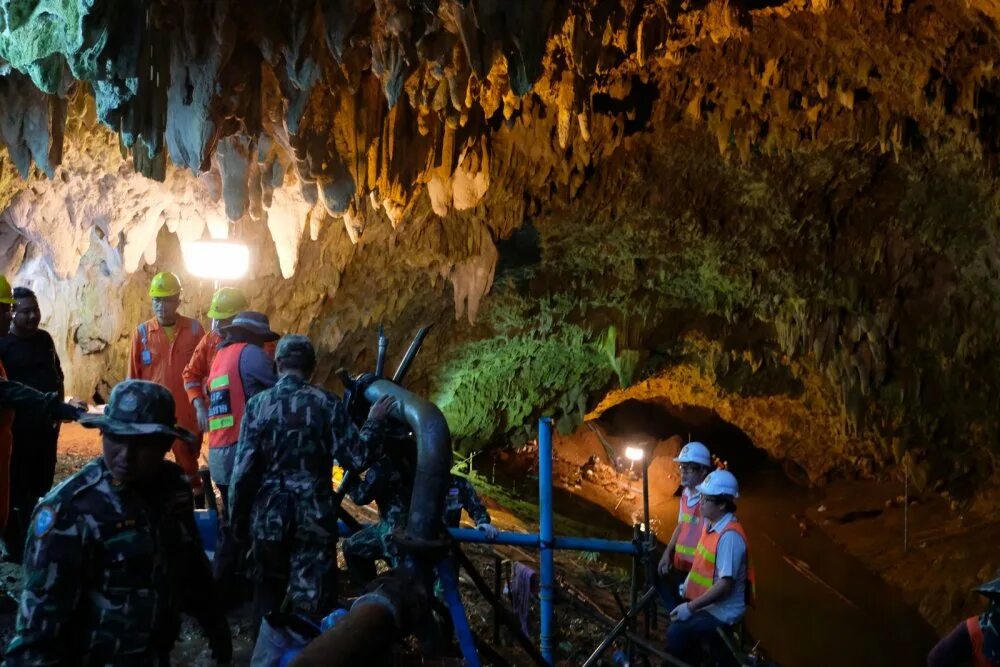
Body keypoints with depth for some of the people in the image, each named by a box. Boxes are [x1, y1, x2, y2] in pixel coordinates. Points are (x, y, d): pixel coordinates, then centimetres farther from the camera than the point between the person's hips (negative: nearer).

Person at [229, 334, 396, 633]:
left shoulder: (258, 404, -2)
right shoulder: (326, 404, -5)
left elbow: (243, 470, -3)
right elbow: (356, 459, -8)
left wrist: (238, 521, 7)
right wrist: (374, 423, 7)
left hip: (268, 516, 2)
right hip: (314, 517, -2)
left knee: (267, 595, 19)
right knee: (312, 602, 0)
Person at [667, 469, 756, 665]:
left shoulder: (730, 536, -26)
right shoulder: (711, 523, 2)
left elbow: (725, 585, -27)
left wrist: (690, 607, -25)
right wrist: (688, 584, 10)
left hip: (722, 612, -9)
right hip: (707, 604, 9)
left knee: (676, 633, -20)